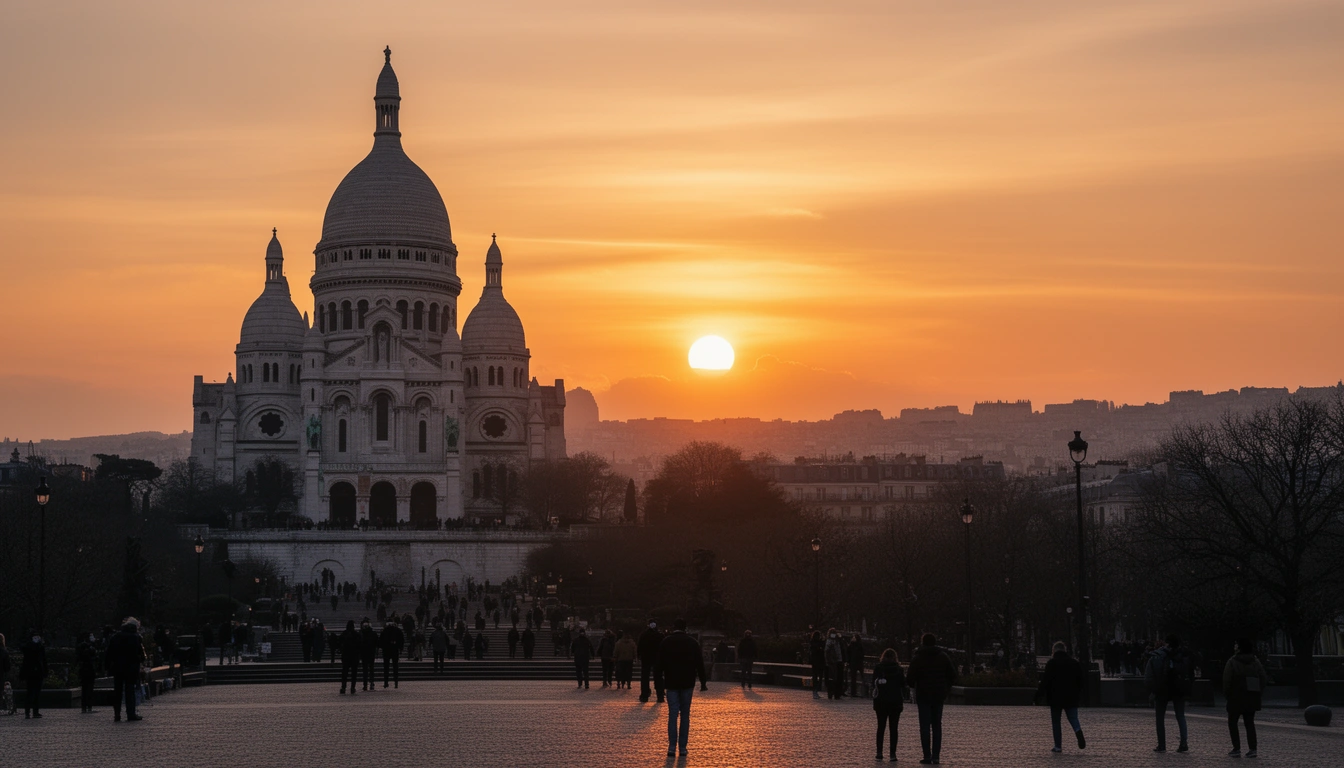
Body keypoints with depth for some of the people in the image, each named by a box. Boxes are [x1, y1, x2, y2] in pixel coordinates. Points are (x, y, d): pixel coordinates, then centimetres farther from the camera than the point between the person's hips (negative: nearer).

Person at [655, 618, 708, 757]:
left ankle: (672, 747, -10)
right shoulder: (693, 642, 0)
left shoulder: (665, 642, -2)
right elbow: (700, 664, 1)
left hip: (671, 683, -1)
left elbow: (659, 663, 0)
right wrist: (703, 682, 7)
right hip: (688, 683, 1)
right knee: (685, 715, 7)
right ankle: (682, 748, 5)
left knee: (673, 715, 0)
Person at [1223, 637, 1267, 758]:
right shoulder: (1255, 662, 5)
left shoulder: (1232, 662, -10)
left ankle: (1237, 748, -1)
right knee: (1249, 723, 12)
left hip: (1236, 698, -5)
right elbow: (1264, 679, 4)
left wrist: (1226, 693, 1)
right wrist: (1258, 693, 11)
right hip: (1252, 698, 5)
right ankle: (1252, 748, 2)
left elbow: (1227, 680, -13)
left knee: (1232, 722, 7)